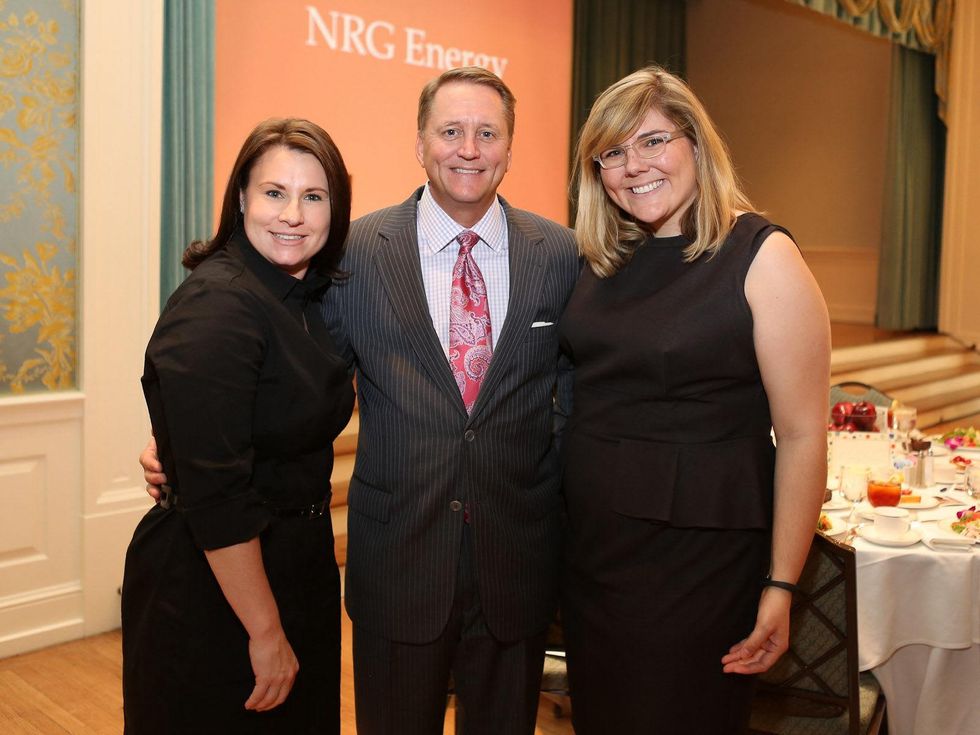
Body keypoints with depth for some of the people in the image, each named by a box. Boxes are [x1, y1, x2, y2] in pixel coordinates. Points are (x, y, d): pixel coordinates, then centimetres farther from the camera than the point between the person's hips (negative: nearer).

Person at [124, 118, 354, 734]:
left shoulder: (307, 297, 3)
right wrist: (265, 631, -19)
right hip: (213, 585, -8)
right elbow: (214, 494, -25)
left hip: (299, 567, 8)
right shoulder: (216, 306, -22)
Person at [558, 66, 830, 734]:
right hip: (591, 541, 5)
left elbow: (802, 435, -13)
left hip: (698, 552, -5)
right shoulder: (605, 259, 5)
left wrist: (780, 586, -13)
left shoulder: (763, 257, -12)